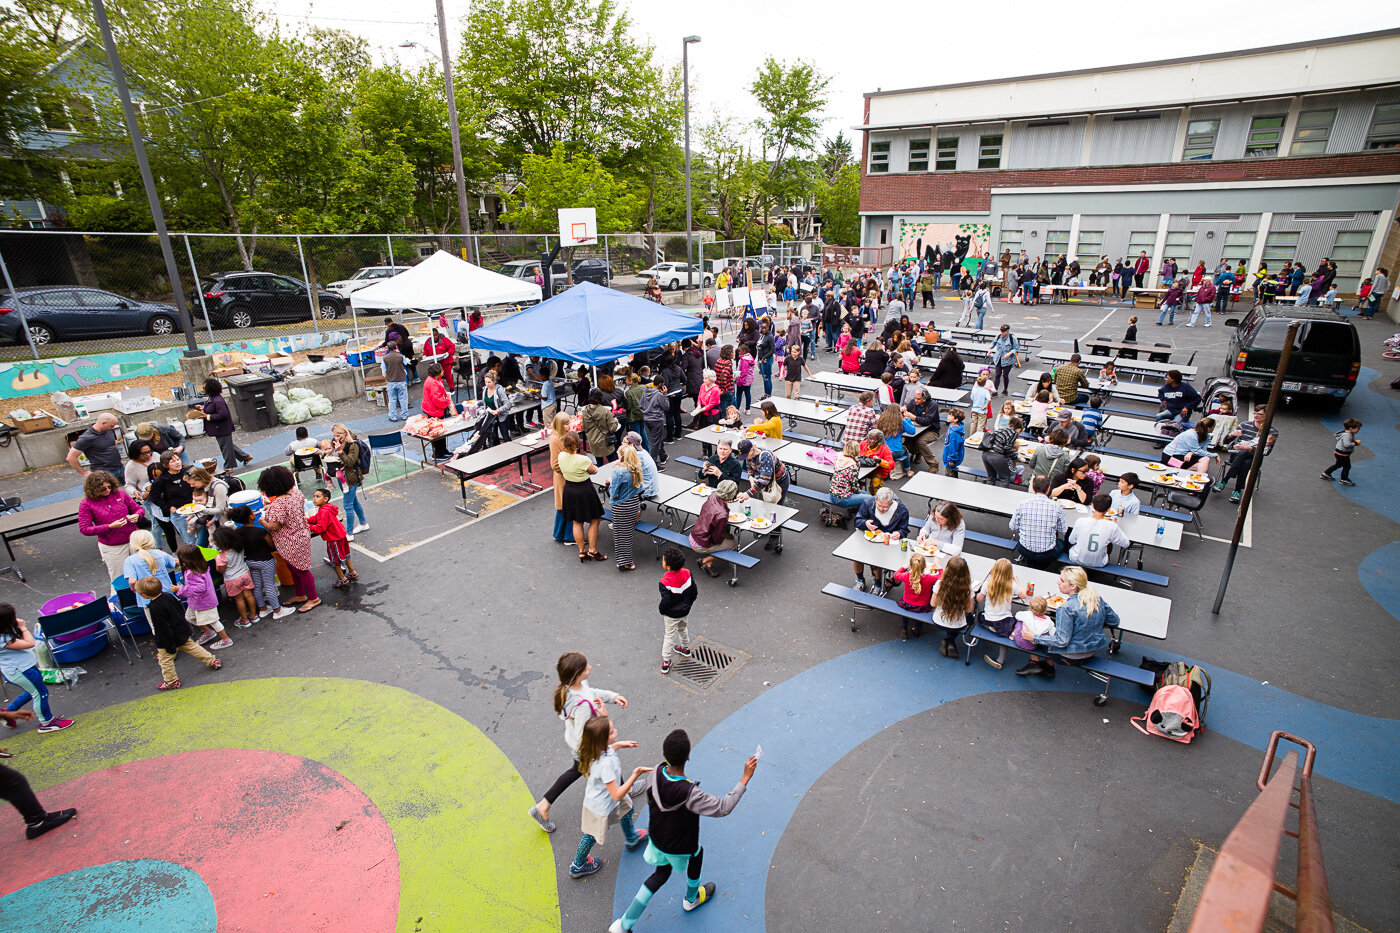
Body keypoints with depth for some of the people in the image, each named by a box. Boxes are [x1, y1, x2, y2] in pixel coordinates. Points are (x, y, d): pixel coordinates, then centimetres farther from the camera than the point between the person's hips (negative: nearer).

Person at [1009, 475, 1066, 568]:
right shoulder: (1057, 506, -13)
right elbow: (1062, 531, 0)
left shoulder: (1021, 504, -12)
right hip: (1047, 555, -1)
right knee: (1061, 543, 32)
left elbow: (1013, 528, -2)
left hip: (1025, 551, 1)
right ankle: (1040, 566, 27)